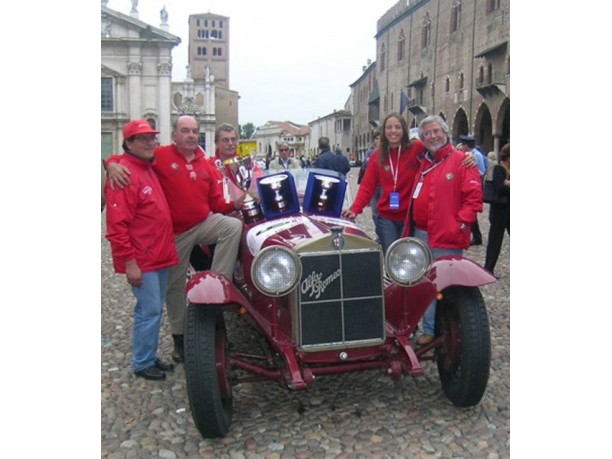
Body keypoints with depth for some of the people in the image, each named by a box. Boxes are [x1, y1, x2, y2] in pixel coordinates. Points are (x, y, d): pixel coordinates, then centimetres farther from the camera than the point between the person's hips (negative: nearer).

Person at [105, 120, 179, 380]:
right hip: (141, 261, -9)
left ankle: (150, 357, 30)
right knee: (149, 311, -3)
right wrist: (129, 262, -21)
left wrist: (167, 249, 17)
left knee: (155, 310, 16)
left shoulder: (149, 168, 14)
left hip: (159, 256, 9)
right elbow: (116, 224, -20)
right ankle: (142, 364, 13)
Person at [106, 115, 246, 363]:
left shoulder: (206, 165, 4)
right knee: (175, 287, 9)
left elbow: (216, 201, 6)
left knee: (234, 226, -28)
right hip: (176, 232, -2)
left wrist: (233, 204, -13)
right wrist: (113, 164, -31)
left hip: (205, 222, 3)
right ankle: (179, 337, 30)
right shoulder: (160, 155, -8)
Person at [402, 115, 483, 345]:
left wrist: (459, 224, -16)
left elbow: (474, 197, -9)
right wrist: (410, 229, 12)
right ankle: (429, 329, 27)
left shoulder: (461, 160, -4)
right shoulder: (423, 163, 16)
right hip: (420, 235, 7)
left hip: (447, 239, -7)